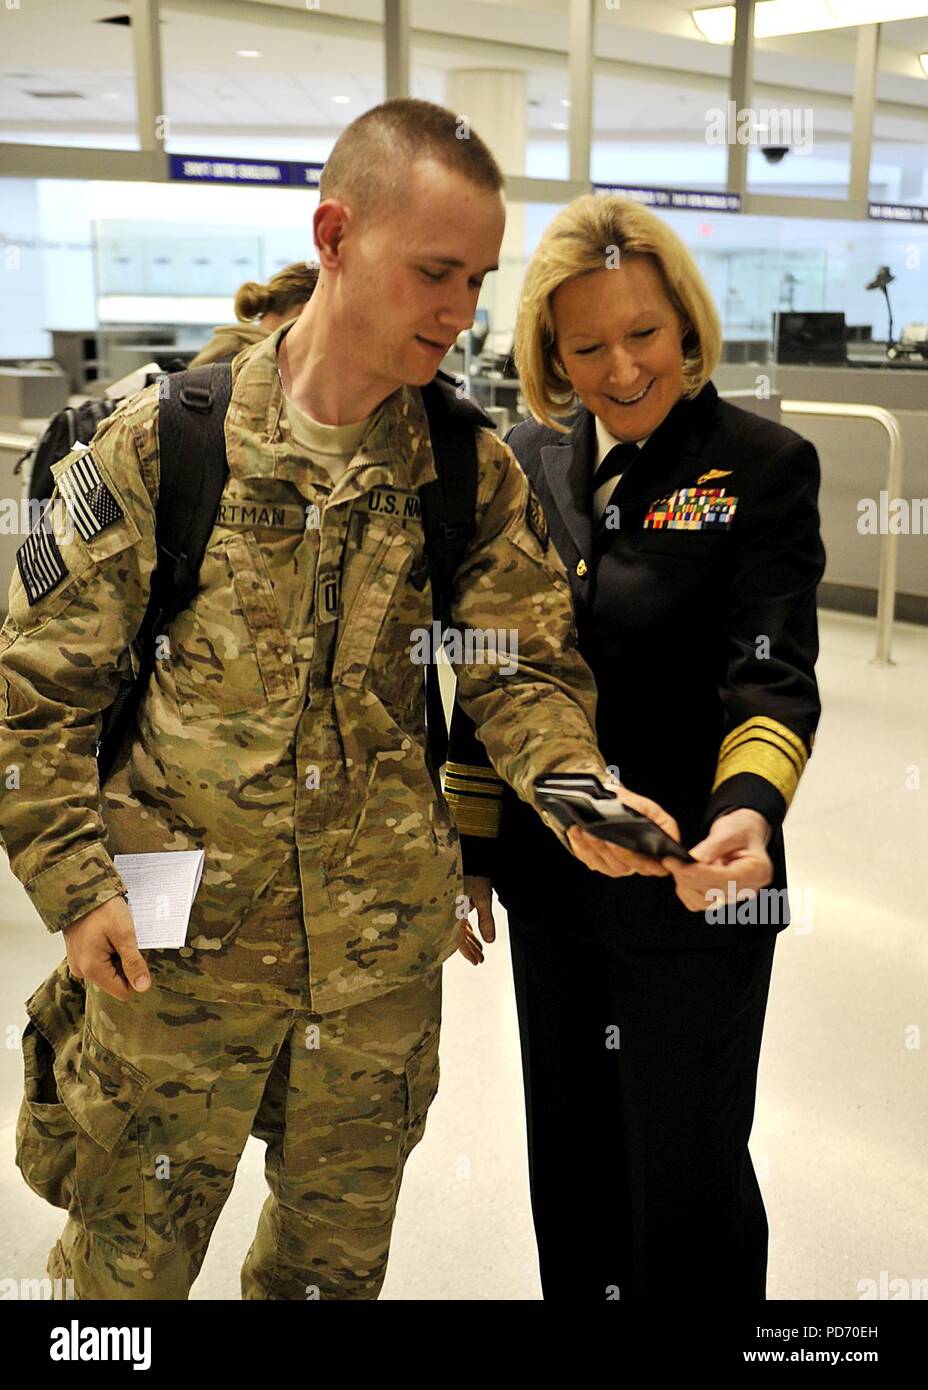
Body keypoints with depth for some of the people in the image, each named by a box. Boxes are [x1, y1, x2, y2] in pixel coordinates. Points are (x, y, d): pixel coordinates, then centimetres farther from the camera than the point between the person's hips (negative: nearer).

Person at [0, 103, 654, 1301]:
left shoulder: (475, 472, -2)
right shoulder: (165, 441, -9)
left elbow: (524, 667, -4)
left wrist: (577, 787, -25)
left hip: (384, 955, 3)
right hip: (175, 948, -2)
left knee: (339, 1254, 23)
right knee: (129, 1262, 16)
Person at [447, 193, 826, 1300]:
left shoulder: (764, 468, -9)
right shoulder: (526, 462, 3)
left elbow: (772, 677, -17)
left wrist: (747, 810, -36)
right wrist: (466, 851, 8)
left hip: (694, 886, -4)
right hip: (549, 884, 5)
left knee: (688, 1176, 12)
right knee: (571, 1164, 22)